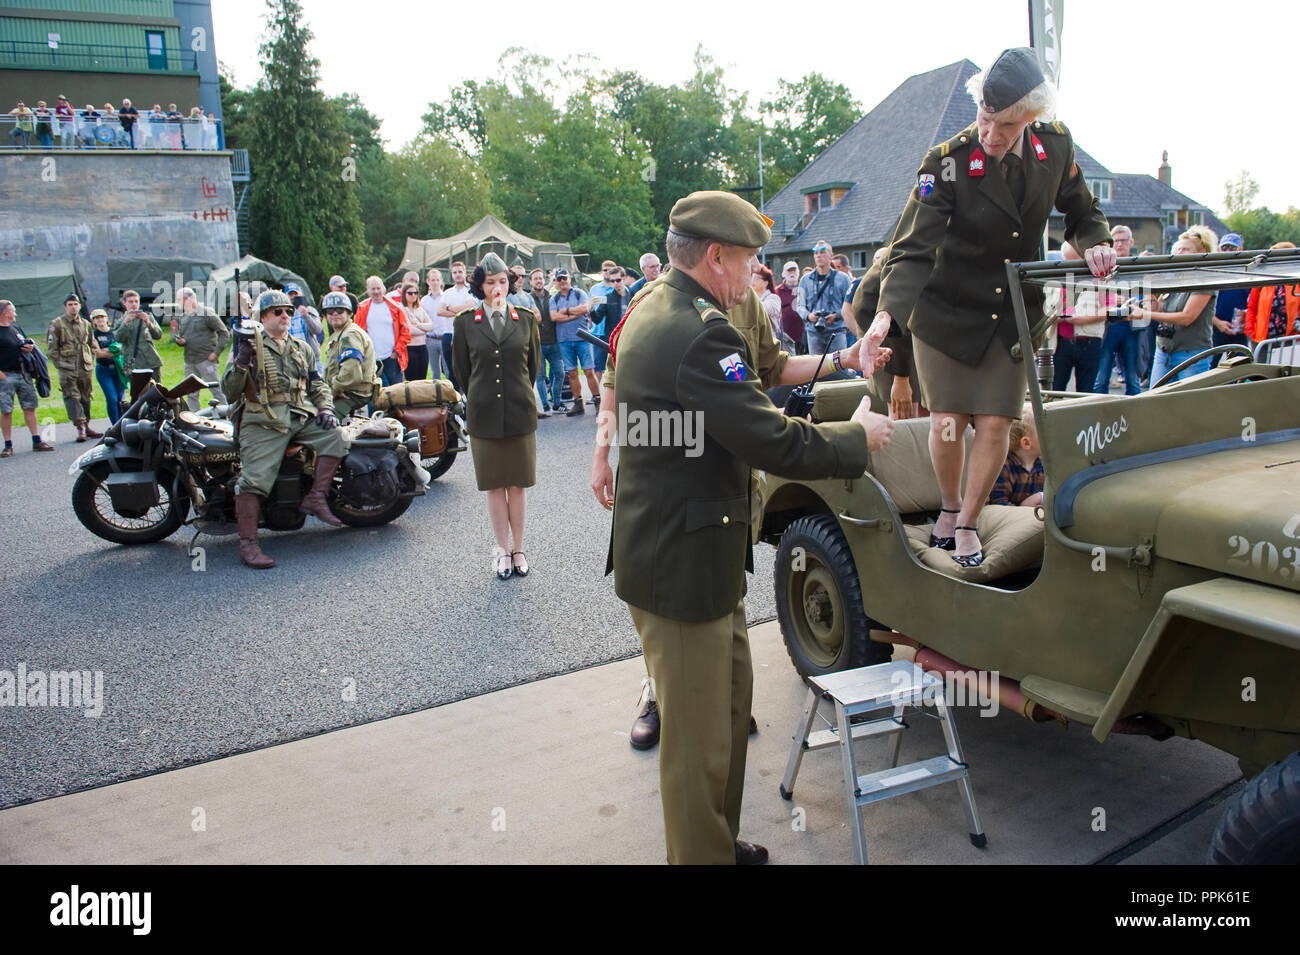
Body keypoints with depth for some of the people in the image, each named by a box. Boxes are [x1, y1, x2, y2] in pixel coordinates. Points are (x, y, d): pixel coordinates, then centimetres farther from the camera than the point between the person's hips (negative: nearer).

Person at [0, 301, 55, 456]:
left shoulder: (16, 327, 15)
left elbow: (27, 342, 29)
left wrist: (31, 347, 4)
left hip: (23, 373, 7)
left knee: (30, 407, 8)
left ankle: (37, 441, 13)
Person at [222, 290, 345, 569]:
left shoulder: (301, 348, 21)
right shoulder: (250, 345, 5)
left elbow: (317, 384, 25)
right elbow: (230, 390, -3)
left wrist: (326, 408, 5)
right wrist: (241, 360, -20)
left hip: (301, 417, 5)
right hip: (263, 421, -5)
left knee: (333, 434, -21)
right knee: (254, 478, -18)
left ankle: (316, 497, -13)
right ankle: (247, 544, -16)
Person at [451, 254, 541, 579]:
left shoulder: (525, 318, 3)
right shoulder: (466, 321, 1)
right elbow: (462, 368, 10)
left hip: (520, 412, 0)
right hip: (483, 413, 0)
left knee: (517, 484, 5)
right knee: (494, 485, 6)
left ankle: (518, 549, 16)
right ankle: (502, 549, 17)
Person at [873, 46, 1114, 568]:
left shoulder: (1055, 146, -5)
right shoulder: (947, 162, -18)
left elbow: (1083, 212, 11)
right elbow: (912, 247, -28)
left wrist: (1095, 243, -12)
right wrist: (886, 314, -43)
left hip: (1011, 315, 3)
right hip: (946, 312, -3)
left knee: (994, 425, -2)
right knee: (947, 424, 0)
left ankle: (967, 523, 19)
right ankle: (949, 506, 29)